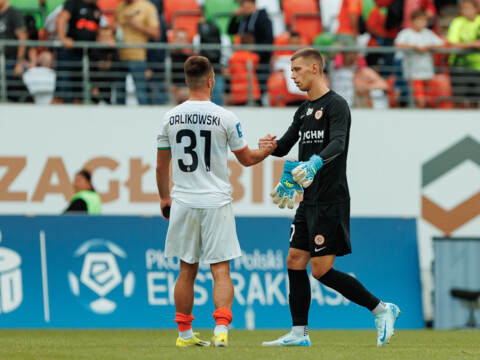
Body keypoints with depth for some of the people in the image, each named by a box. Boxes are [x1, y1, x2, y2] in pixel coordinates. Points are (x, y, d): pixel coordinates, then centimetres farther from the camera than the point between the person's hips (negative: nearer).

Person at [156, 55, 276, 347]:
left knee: (187, 269, 13)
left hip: (182, 202, 3)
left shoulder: (171, 118, 2)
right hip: (216, 202, -3)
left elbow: (161, 166, 10)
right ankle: (221, 329, -14)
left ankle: (184, 333, 17)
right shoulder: (225, 118, -7)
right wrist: (268, 150, 25)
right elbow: (246, 159, 4)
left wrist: (164, 197, 25)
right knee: (221, 270, 0)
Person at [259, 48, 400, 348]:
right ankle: (299, 333, 9)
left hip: (331, 200, -9)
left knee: (322, 270, -10)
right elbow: (286, 146, 22)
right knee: (295, 262, 5)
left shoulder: (336, 105, -11)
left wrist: (315, 163, -44)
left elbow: (337, 143, -26)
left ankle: (381, 309, 1)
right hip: (310, 201, 9)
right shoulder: (304, 110, 16)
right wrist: (271, 146, -1)